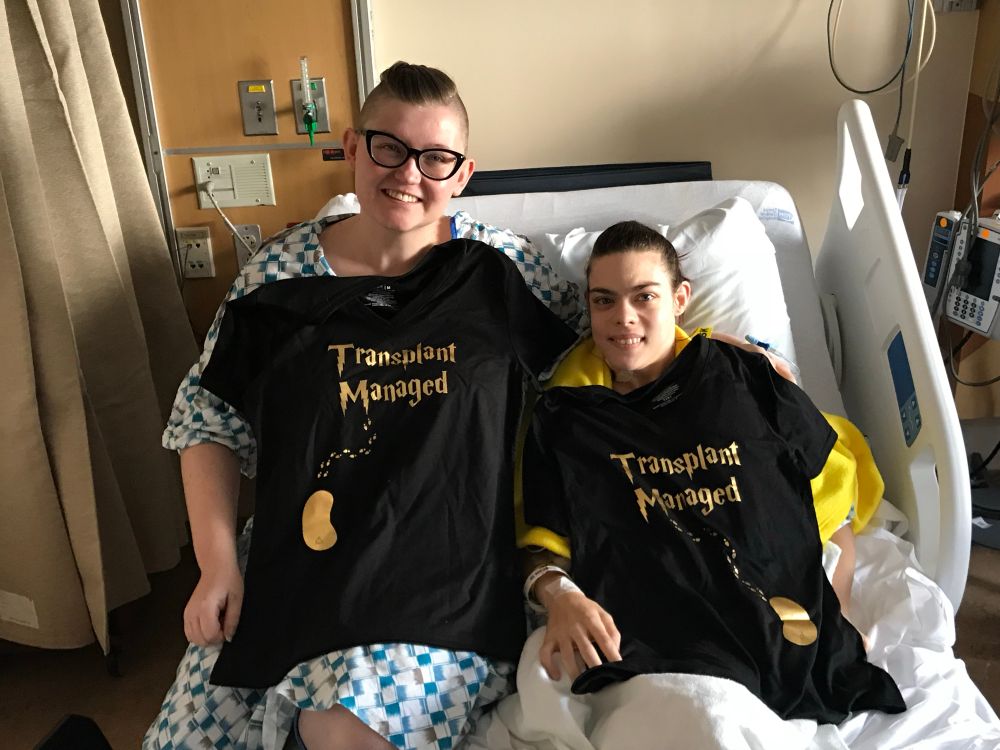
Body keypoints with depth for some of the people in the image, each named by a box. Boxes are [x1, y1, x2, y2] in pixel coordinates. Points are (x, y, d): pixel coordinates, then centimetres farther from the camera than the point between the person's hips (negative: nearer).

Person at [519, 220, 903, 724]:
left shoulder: (746, 380, 11)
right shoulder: (564, 417, 9)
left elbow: (834, 488, 18)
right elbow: (543, 543, 10)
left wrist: (835, 613, 9)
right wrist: (558, 593, -11)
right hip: (652, 660, -2)